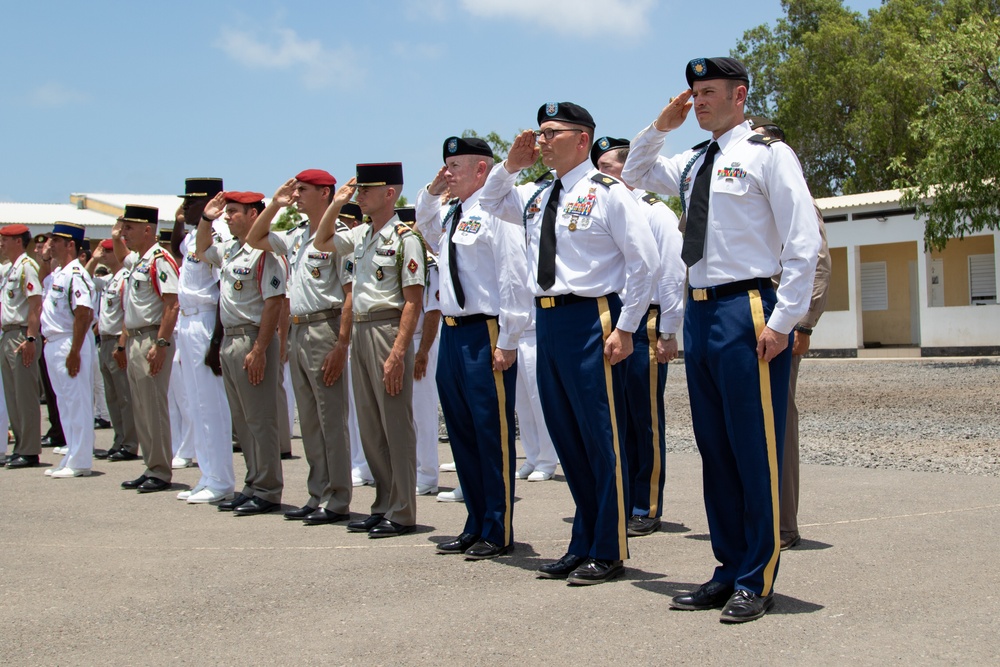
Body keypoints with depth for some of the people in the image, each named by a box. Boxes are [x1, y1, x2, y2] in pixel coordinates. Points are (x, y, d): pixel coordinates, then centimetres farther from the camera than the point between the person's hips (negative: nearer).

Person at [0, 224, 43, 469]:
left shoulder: (27, 266, -10)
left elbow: (35, 304, -17)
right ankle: (20, 447, 17)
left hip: (22, 336, -10)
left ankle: (29, 452, -3)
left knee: (25, 396, -6)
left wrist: (30, 339, -22)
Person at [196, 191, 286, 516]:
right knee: (242, 421, 13)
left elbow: (273, 304, -18)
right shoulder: (229, 250, 14)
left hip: (253, 339, -9)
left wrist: (259, 349, -22)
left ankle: (267, 492, 2)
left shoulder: (265, 253, -13)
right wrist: (206, 219, 19)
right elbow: (201, 251, 35)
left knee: (260, 420, -4)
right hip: (230, 339, 9)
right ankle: (252, 486, 20)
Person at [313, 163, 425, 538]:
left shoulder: (405, 239, -10)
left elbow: (413, 301, -14)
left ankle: (401, 514, 5)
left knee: (396, 426, -2)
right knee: (370, 427, 12)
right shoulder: (360, 235, 12)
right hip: (360, 331, 8)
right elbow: (321, 243, 29)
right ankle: (382, 507, 20)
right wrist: (337, 202, 15)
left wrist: (397, 353, -21)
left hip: (388, 332, -8)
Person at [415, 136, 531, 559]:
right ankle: (475, 526, 25)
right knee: (462, 433, 14)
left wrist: (507, 342, -19)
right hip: (452, 334, 9)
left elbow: (514, 281, -16)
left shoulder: (495, 211, -11)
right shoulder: (449, 214, 15)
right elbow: (424, 227, 38)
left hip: (485, 335, -9)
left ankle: (498, 532, 6)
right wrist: (431, 191, 18)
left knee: (492, 434, -2)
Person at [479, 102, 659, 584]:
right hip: (547, 322, 8)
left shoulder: (607, 192, -6)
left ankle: (608, 552, 9)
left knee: (602, 437, -1)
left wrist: (625, 328, -14)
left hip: (590, 319, -8)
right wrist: (511, 166, 11)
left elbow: (644, 260, -9)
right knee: (567, 439, 13)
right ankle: (583, 545, 25)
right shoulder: (536, 198, 14)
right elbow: (490, 204, 31)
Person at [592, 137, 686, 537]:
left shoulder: (655, 214, -2)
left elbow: (672, 276, -6)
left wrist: (667, 333, -11)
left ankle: (646, 510, 7)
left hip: (644, 326, -6)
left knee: (646, 421, 0)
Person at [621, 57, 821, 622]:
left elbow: (804, 244, -9)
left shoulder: (767, 154, -4)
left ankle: (757, 582, 5)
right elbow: (635, 175, 33)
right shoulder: (693, 164, 16)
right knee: (715, 447, 11)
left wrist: (781, 321, -15)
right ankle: (730, 571, 21)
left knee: (756, 449, -4)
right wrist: (660, 127, 15)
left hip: (747, 311, -7)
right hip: (699, 313, 8)